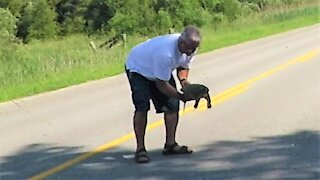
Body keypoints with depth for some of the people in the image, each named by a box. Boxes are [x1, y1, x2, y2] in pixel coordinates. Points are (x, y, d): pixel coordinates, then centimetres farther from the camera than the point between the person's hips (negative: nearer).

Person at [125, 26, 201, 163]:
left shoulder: (189, 48, -18)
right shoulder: (165, 53, -43)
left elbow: (183, 67, 2)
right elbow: (161, 85, -34)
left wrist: (184, 80, -19)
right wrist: (181, 97, -34)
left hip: (161, 70, 8)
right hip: (138, 69, -7)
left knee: (172, 104, -3)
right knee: (142, 107, -20)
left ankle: (170, 144, 5)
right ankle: (140, 149, -15)